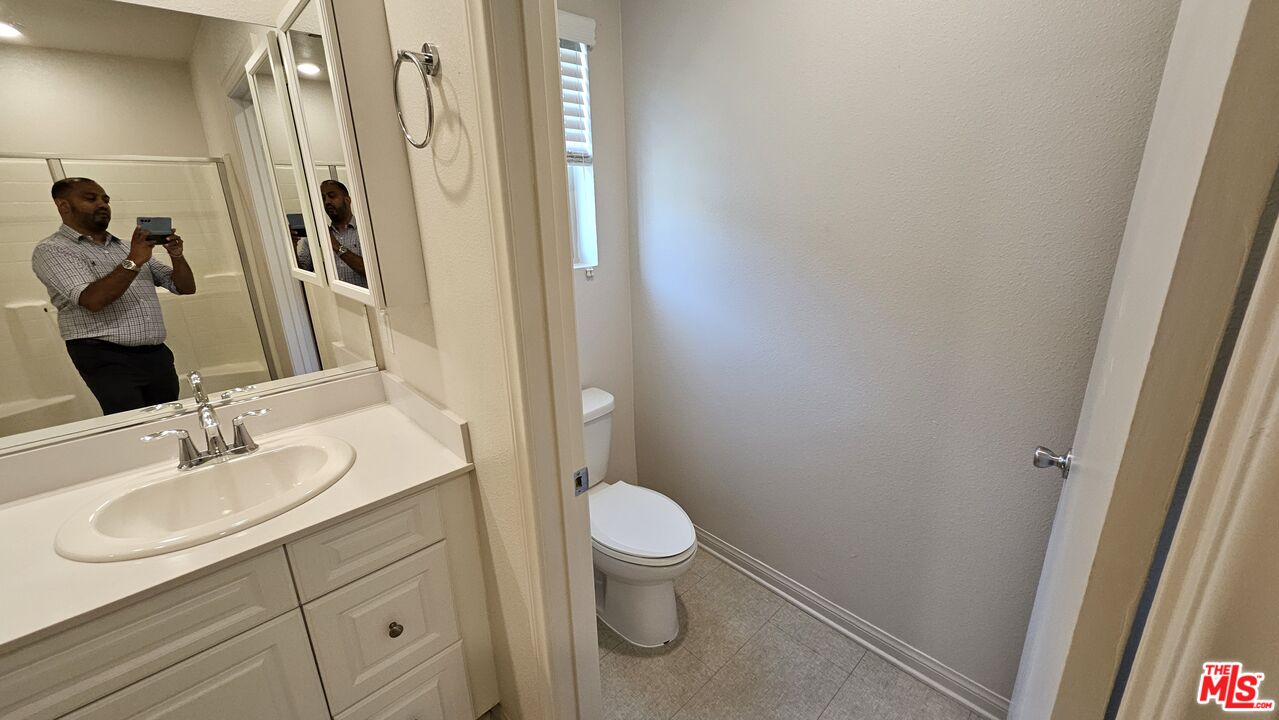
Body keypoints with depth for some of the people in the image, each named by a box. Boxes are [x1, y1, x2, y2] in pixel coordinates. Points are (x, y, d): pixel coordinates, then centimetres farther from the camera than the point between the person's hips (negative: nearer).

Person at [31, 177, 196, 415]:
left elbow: (186, 287, 14)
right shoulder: (52, 250, 1)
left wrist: (177, 256, -3)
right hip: (108, 361, -4)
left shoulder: (127, 246, 17)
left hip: (157, 355, 5)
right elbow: (93, 300, -16)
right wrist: (133, 262, -20)